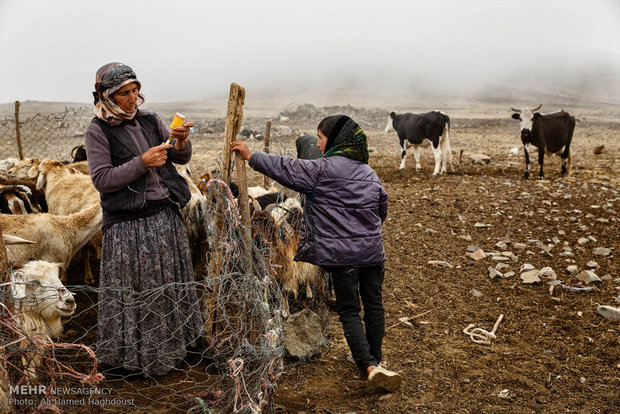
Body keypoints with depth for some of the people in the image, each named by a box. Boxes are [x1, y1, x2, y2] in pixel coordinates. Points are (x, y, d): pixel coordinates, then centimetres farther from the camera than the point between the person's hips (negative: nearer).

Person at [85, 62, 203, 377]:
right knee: (135, 292, 3)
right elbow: (101, 180, -13)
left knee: (171, 284, 17)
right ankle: (133, 354, 23)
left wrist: (180, 142, -12)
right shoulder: (98, 132, -7)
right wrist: (142, 163, -19)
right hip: (128, 225, -5)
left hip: (166, 215, 5)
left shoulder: (150, 121, 7)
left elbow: (181, 158, 10)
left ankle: (176, 342, 36)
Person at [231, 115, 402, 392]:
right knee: (373, 304, 15)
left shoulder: (323, 169, -10)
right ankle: (375, 359, 27)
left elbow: (285, 169, -7)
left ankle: (369, 366, -8)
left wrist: (251, 156, 4)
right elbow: (382, 209, 20)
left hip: (342, 254, -6)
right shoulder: (369, 173, 11)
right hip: (372, 251, 6)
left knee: (348, 310, 1)